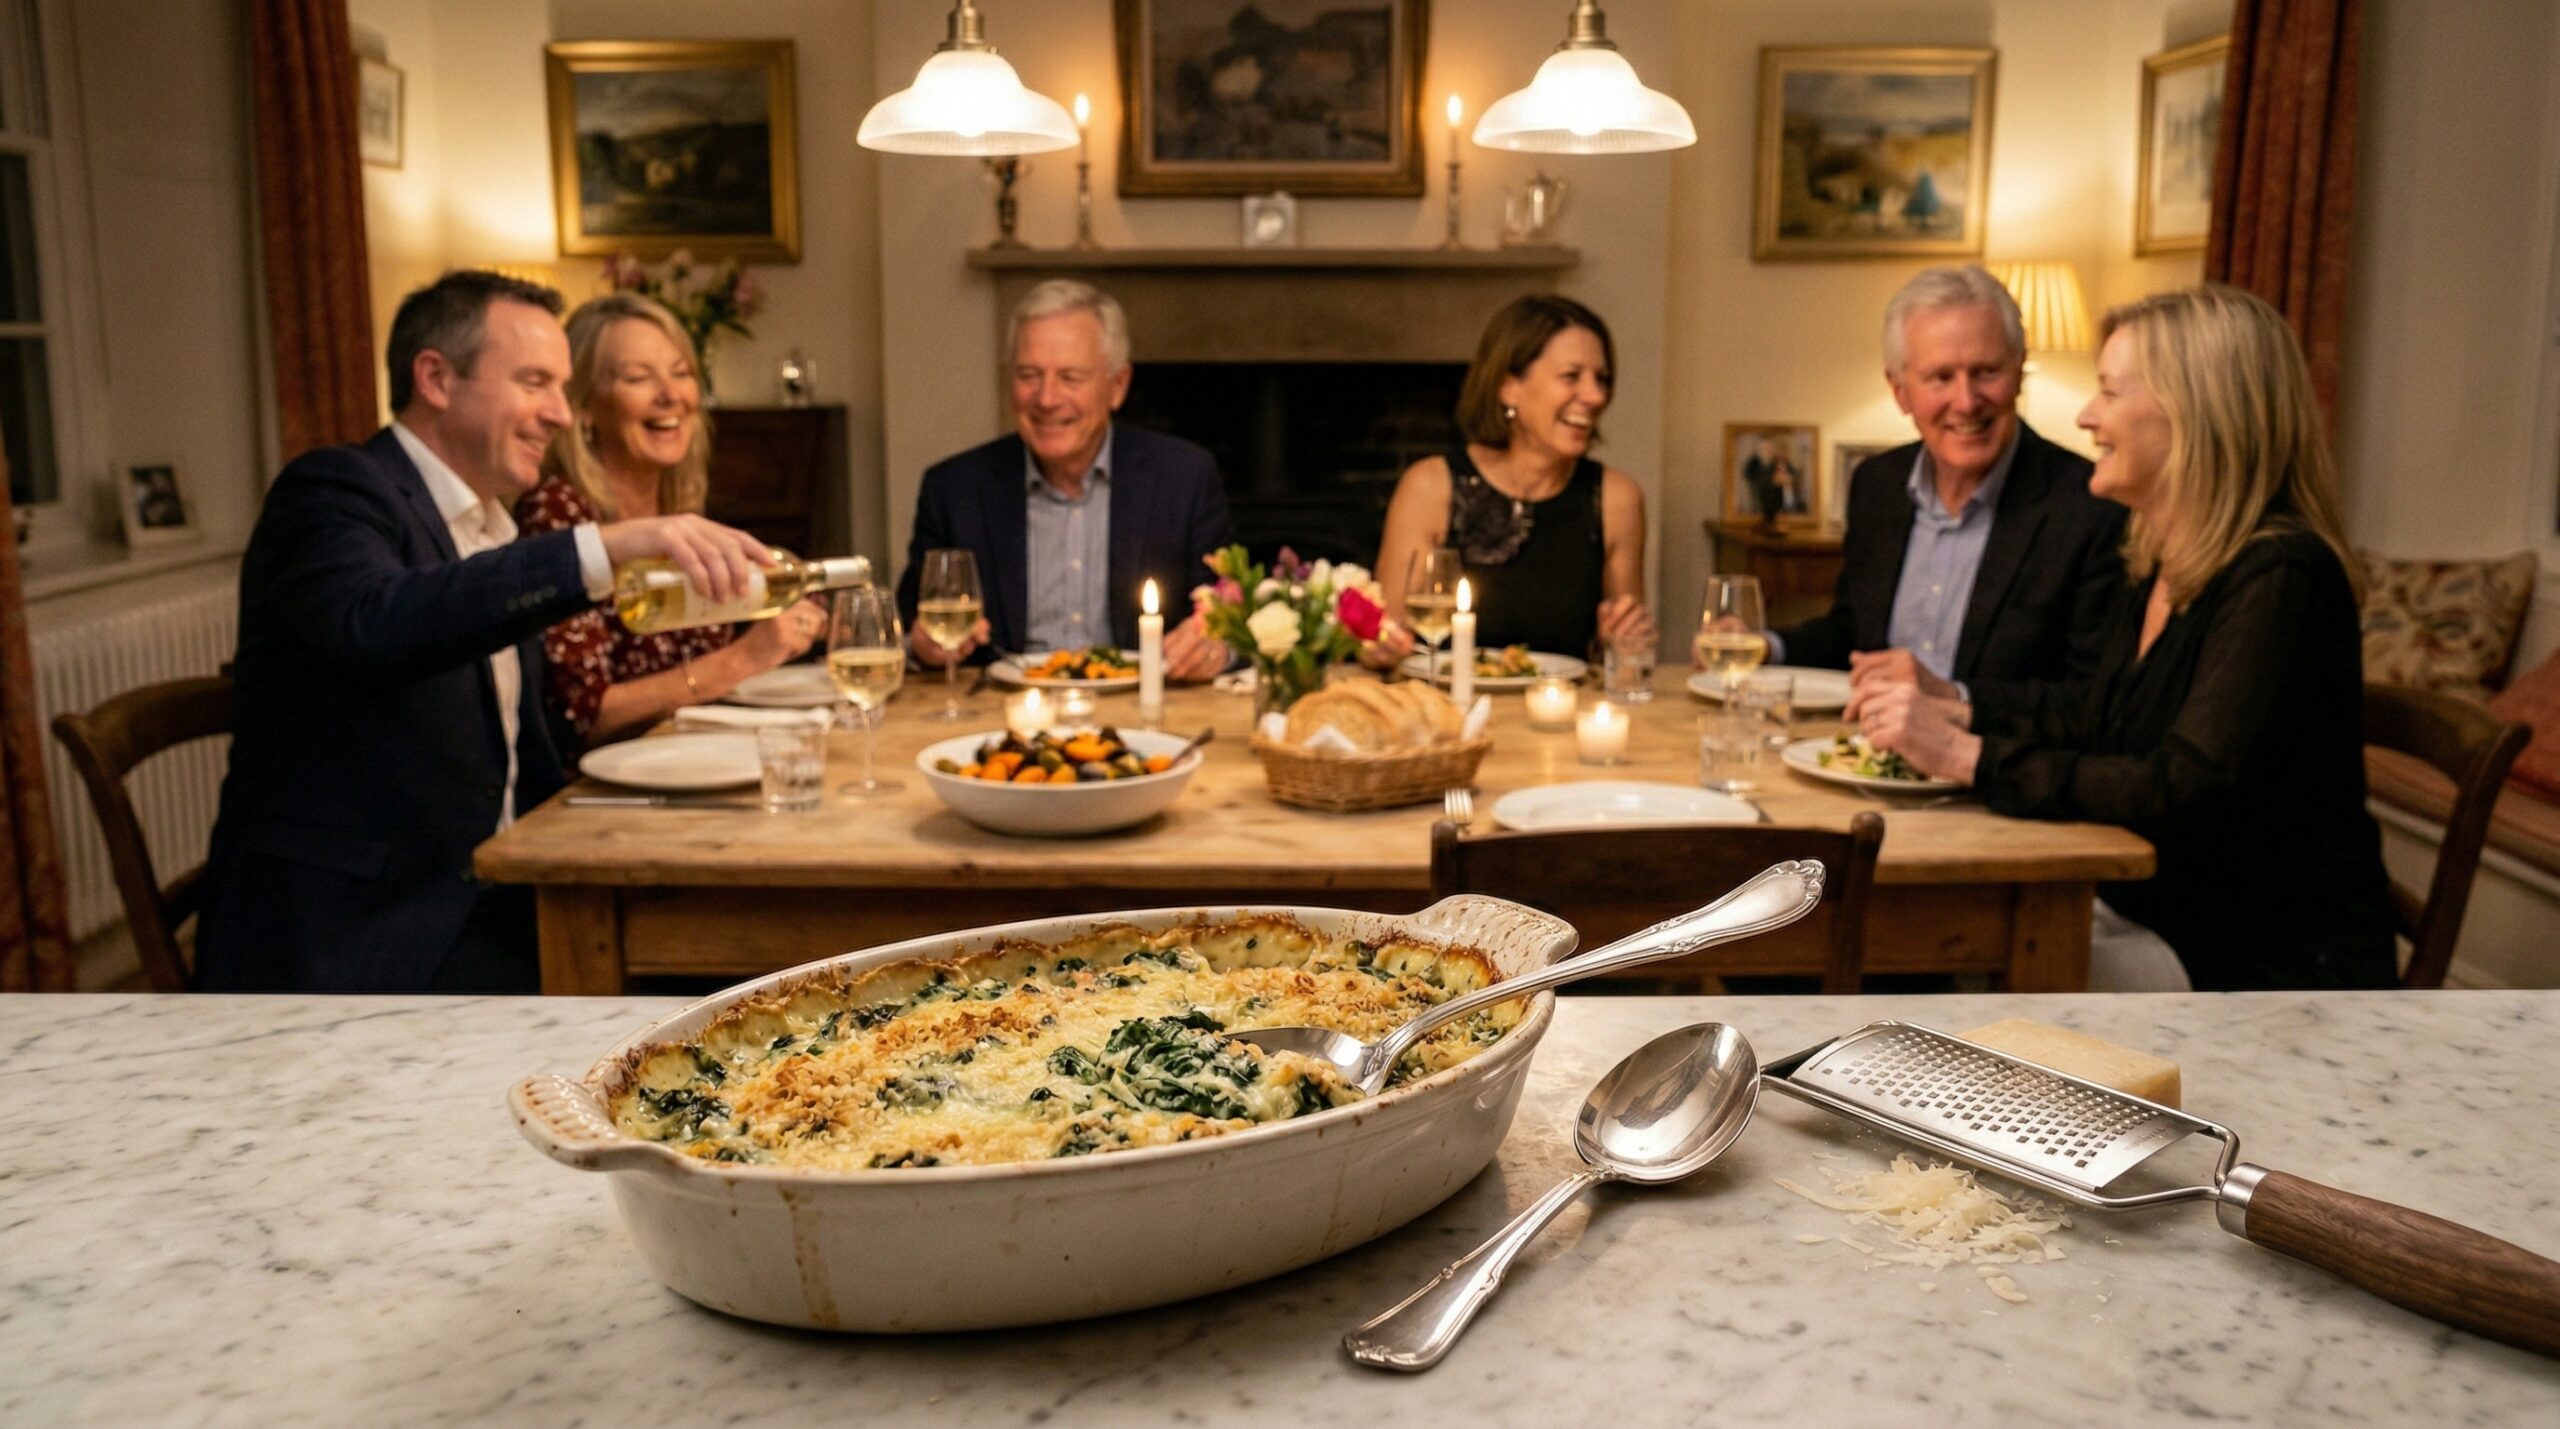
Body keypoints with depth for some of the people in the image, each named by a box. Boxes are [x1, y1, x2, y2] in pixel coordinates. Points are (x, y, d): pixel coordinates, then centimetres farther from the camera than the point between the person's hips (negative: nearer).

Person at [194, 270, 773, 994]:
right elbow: (376, 622, -34)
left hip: (483, 908, 8)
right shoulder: (332, 490, -10)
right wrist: (606, 547, -40)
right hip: (346, 936, -8)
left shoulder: (494, 530, 16)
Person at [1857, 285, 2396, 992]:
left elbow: (2184, 795, -27)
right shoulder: (2155, 564, 8)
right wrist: (1961, 718, -2)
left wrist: (1970, 757, -26)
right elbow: (2089, 725, 15)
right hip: (2157, 915, 8)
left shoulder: (2279, 577, -20)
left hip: (2275, 967, -8)